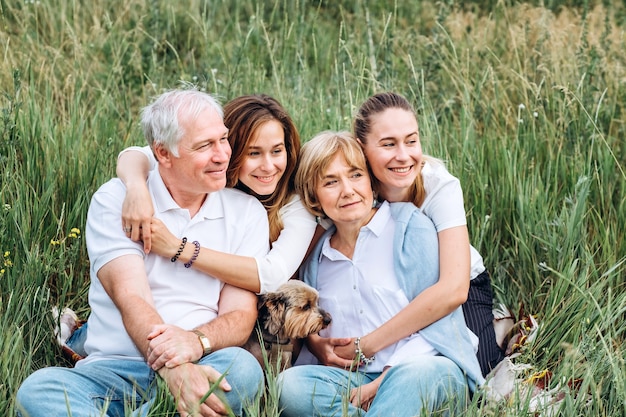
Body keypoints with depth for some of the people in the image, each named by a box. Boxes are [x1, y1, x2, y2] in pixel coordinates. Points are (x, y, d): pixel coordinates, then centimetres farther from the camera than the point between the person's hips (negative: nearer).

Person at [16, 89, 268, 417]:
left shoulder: (247, 213, 9)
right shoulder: (115, 201, 2)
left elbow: (240, 315, 1)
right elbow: (131, 299, -11)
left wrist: (196, 341, -25)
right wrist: (174, 370, -31)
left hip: (203, 368, 1)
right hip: (114, 369, -1)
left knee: (242, 368, -34)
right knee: (37, 390, -31)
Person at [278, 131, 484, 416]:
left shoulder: (409, 225, 4)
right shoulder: (315, 262, 19)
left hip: (429, 366, -4)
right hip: (356, 381, 4)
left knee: (413, 373, -40)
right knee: (290, 383, -28)